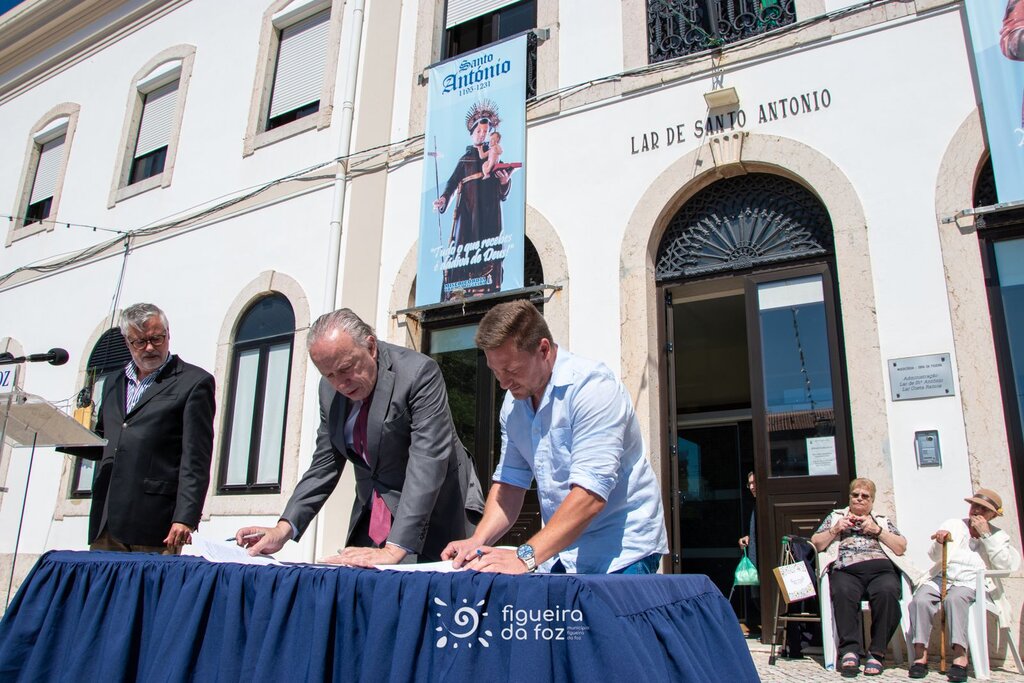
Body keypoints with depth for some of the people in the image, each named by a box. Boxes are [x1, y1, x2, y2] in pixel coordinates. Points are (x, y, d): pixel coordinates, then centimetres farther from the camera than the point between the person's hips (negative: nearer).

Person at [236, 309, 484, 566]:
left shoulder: (418, 373, -21)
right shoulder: (330, 389, 0)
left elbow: (427, 461, -29)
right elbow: (325, 464, 6)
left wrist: (394, 550, -35)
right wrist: (284, 529, -7)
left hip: (434, 513, -5)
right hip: (370, 514, 6)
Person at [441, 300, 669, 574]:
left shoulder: (593, 387, -20)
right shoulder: (513, 402, 5)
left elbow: (590, 494, -28)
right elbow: (510, 482, 6)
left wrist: (525, 557, -32)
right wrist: (478, 541, -11)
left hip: (622, 556, -6)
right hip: (563, 555, 6)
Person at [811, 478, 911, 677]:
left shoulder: (882, 521, 30)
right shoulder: (836, 516, 28)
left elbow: (901, 548, 16)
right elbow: (816, 544, 19)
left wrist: (878, 531, 4)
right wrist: (835, 530, 5)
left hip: (881, 569, 1)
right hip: (846, 570, -1)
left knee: (887, 592, -36)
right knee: (843, 593, -37)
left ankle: (877, 653, -27)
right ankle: (850, 651, -34)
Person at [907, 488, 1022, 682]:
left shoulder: (998, 536, 16)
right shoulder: (952, 525, 19)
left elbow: (1005, 564, -3)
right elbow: (934, 556, 11)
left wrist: (985, 535, -6)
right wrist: (940, 542, -12)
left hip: (970, 583, -2)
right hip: (941, 578, 2)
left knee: (954, 598, -38)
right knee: (920, 599, -30)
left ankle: (960, 656, -39)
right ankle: (920, 655, -30)